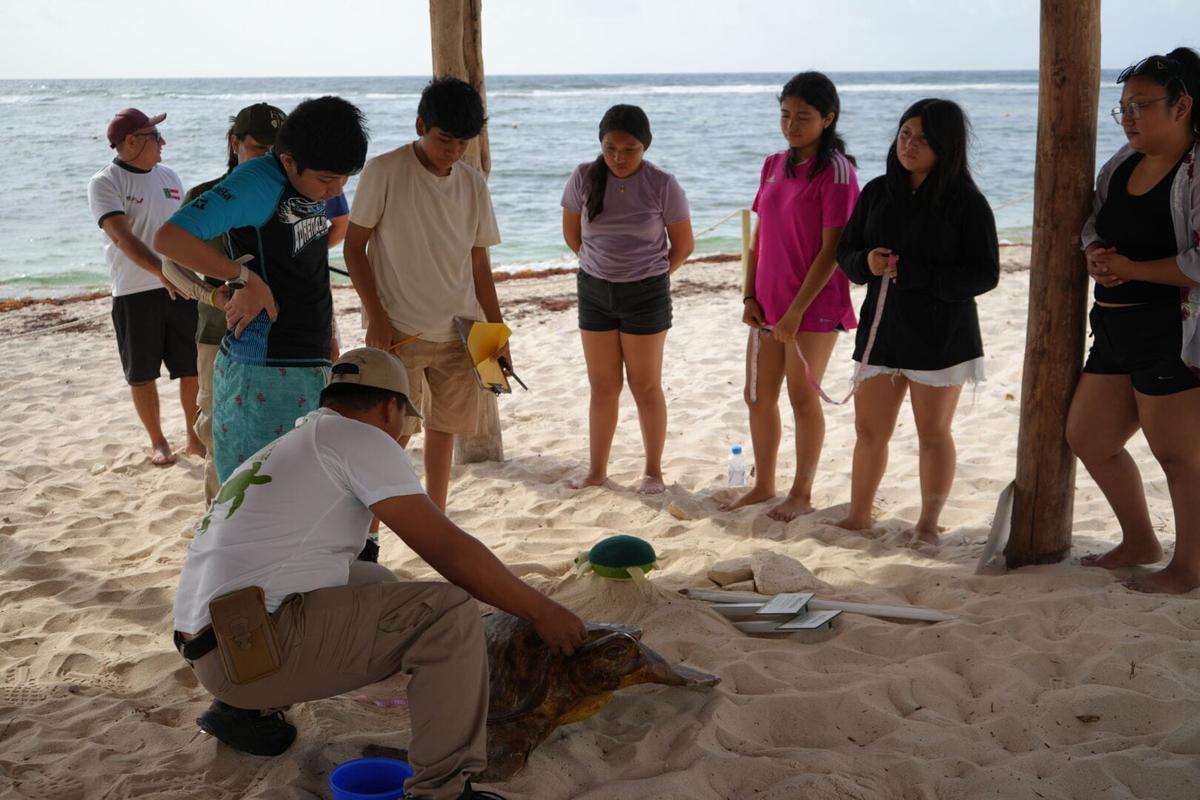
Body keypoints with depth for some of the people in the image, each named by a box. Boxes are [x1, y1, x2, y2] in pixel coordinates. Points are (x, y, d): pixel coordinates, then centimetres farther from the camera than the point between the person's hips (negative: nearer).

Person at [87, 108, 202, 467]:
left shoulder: (168, 177, 9)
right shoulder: (105, 183, -9)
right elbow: (123, 237, -22)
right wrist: (163, 273, -35)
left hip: (181, 287, 5)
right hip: (135, 293, -5)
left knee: (194, 367, 7)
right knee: (143, 373, 6)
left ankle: (194, 438, 21)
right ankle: (158, 442, 21)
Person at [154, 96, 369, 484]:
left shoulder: (316, 181, 7)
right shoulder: (257, 183, -19)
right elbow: (169, 238, -27)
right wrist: (247, 279, -21)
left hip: (309, 363, 9)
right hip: (264, 368, -8)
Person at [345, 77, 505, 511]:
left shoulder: (473, 183, 7)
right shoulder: (384, 172, -8)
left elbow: (479, 262, 12)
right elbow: (354, 246, -5)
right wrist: (376, 317, -12)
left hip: (458, 331, 5)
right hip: (398, 330, -5)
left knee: (444, 429, 12)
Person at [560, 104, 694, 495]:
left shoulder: (662, 185, -13)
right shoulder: (584, 177, -6)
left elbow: (683, 245, -2)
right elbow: (571, 232, 10)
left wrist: (650, 276, 5)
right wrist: (601, 267, 13)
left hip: (645, 294, -3)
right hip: (594, 291, 3)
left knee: (646, 386, 5)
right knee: (602, 386, 10)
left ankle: (653, 471, 16)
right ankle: (597, 470, 19)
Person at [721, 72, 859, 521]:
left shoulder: (835, 172, -12)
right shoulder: (774, 166, 9)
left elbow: (832, 250, -16)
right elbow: (759, 236, 12)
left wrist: (796, 311, -18)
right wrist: (750, 296, 3)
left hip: (814, 305, -7)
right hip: (769, 303, 7)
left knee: (803, 398, 2)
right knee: (758, 395, 12)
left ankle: (801, 494, 17)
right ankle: (763, 485, 27)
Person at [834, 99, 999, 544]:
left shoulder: (966, 203, -9)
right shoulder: (877, 193, 5)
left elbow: (984, 274, -14)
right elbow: (845, 251, 11)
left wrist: (913, 274, -21)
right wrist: (866, 262, -13)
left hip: (941, 336, -4)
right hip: (881, 329, 4)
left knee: (933, 433, 9)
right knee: (869, 429, 9)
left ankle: (928, 523, 22)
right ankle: (858, 516, 23)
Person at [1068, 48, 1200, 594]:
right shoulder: (1123, 163, 10)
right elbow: (1094, 223, 21)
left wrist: (1128, 269, -16)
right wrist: (1095, 255, -2)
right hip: (1115, 326, 9)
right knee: (1089, 438, 15)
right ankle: (1140, 543, 34)